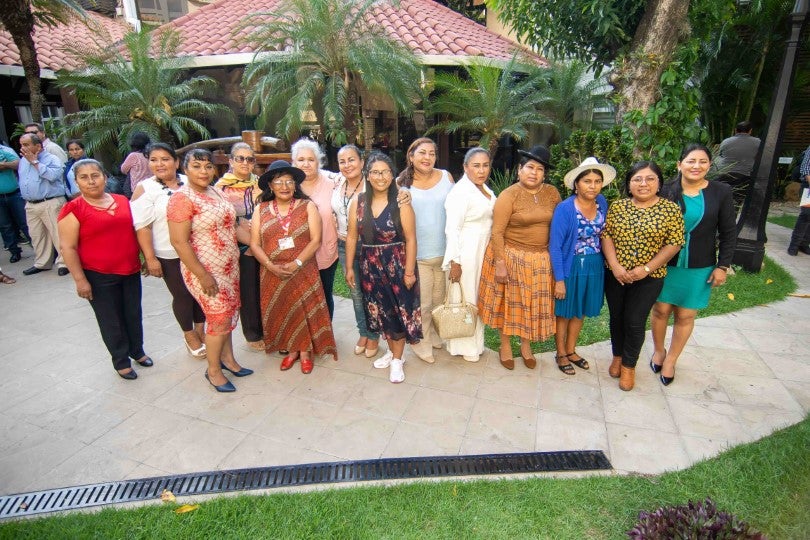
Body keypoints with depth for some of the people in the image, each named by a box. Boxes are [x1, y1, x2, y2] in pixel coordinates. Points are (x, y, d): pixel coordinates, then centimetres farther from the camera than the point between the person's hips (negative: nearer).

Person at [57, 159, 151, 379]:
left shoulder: (122, 201, 5)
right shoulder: (74, 209, -9)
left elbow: (135, 231, 16)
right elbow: (68, 247, -10)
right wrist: (80, 280, -13)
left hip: (131, 271, 4)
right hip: (99, 277, -4)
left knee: (134, 314, 17)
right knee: (111, 320, 9)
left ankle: (137, 351, 37)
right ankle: (121, 361, 26)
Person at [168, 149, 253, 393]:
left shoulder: (216, 192, 8)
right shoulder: (182, 198, -16)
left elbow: (230, 225, 15)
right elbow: (179, 242, -20)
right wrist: (203, 276, -21)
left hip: (229, 267, 8)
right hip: (206, 271, -7)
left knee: (228, 314, 17)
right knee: (219, 319, 0)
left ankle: (227, 357, 36)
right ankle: (213, 370, 20)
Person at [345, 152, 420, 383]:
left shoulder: (401, 203, -10)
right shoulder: (357, 202, 0)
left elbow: (410, 239, -10)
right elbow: (352, 237, 4)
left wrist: (409, 271, -13)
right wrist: (349, 267, 3)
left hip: (396, 264, -3)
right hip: (370, 266, 4)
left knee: (398, 311, 5)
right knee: (380, 311, 16)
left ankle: (397, 359, 23)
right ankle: (392, 350, 38)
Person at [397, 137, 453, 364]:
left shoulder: (445, 176, 1)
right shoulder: (401, 183, -5)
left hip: (444, 251, 3)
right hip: (416, 255, -3)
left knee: (439, 300, 18)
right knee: (422, 303, 6)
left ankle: (433, 332, 42)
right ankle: (421, 342, 27)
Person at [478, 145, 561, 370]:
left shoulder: (552, 193, 1)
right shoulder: (508, 195, -12)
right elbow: (497, 232, -14)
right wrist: (499, 263, -18)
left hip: (541, 260, 4)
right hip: (511, 257, -4)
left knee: (533, 303, 15)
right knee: (509, 301, 10)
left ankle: (526, 345, 36)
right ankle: (505, 345, 30)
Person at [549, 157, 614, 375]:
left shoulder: (602, 203, -2)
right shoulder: (565, 208, -18)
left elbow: (604, 235, 11)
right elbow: (555, 246, -16)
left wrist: (605, 262, 5)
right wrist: (559, 279, -17)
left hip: (595, 267, 5)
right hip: (570, 267, -5)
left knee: (581, 312, 19)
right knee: (564, 312, 11)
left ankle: (571, 350, 38)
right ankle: (561, 354, 30)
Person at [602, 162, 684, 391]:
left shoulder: (671, 209, -5)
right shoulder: (617, 206, 1)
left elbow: (673, 244, -7)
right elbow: (606, 236, -2)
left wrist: (646, 269, -15)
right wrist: (615, 265, -14)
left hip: (649, 278, -2)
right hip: (615, 275, 2)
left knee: (635, 322, 1)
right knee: (617, 318, 14)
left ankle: (629, 366, 22)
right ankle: (617, 357, 35)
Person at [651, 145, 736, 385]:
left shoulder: (721, 192, -5)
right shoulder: (667, 191, -7)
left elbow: (728, 233, 0)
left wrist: (722, 266, -2)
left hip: (700, 268, 0)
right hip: (665, 264, 0)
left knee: (686, 316, 9)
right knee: (661, 310, 9)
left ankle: (671, 360, 28)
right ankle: (658, 351, 34)